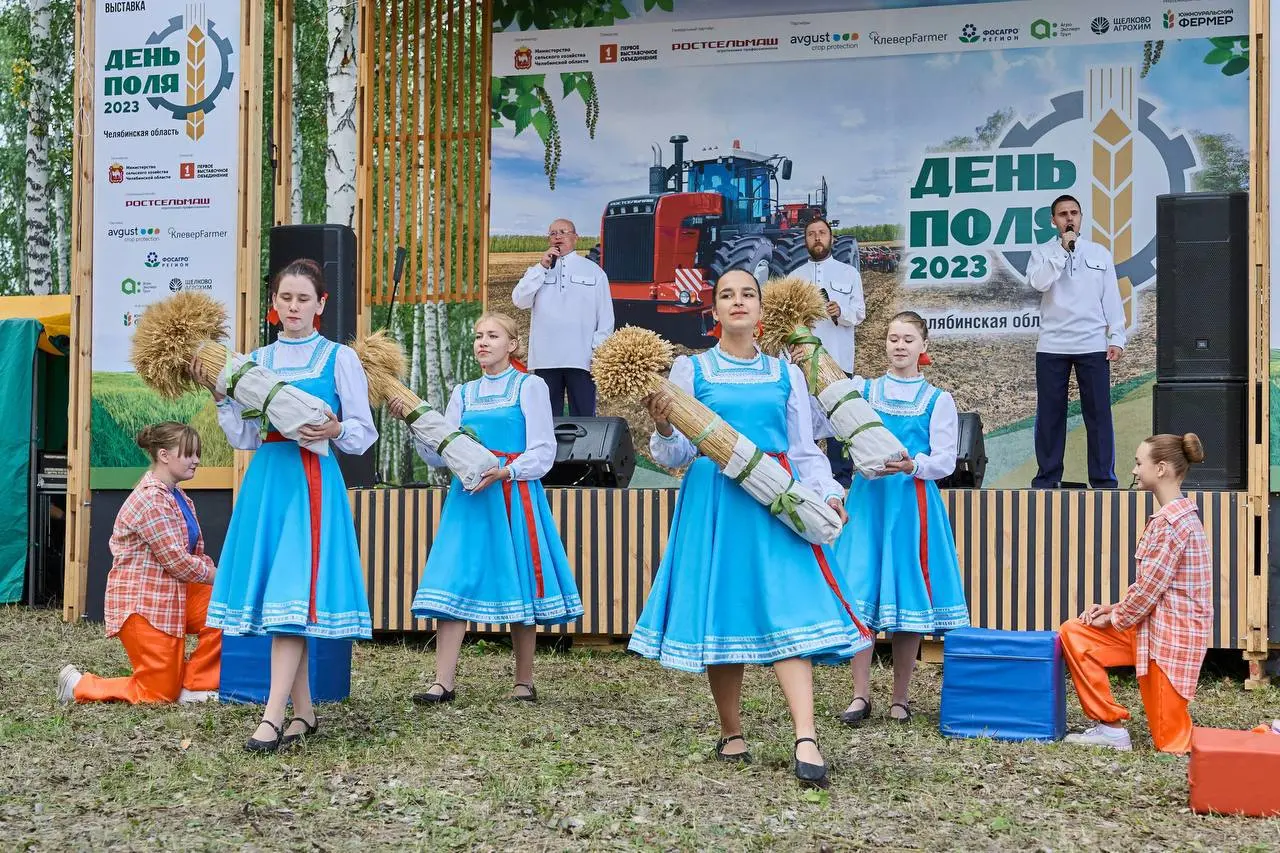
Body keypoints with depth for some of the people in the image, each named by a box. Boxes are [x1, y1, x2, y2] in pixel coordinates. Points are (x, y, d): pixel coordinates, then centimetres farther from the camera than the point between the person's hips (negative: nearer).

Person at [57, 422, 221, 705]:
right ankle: (77, 684, 14)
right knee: (161, 692, -4)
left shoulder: (180, 499, 11)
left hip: (172, 594, 9)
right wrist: (219, 577, -10)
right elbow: (176, 560, -22)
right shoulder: (150, 499, -20)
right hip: (142, 601, -9)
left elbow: (195, 554, 12)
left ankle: (193, 685, 4)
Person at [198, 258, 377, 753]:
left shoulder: (340, 358, 3)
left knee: (293, 592, -14)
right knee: (276, 594, 5)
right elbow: (245, 438, 12)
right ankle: (304, 712, 15)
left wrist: (334, 429, -17)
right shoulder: (257, 361, 14)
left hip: (312, 481, -5)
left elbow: (364, 433, 2)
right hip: (266, 479, 5)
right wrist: (221, 397, -1)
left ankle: (273, 717, -16)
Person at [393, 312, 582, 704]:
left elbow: (543, 454, -4)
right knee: (452, 585, -5)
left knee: (516, 588, 1)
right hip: (469, 498, 4)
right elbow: (441, 454, 10)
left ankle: (524, 683, 13)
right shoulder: (464, 394, 16)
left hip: (514, 497, -4)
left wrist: (504, 472, -19)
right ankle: (443, 683, -5)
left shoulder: (529, 387, 3)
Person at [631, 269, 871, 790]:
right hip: (713, 501, 0)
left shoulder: (786, 374, 13)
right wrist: (663, 427, -16)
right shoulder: (691, 369, 7)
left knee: (789, 608, -13)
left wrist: (828, 492, -4)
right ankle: (732, 735, 17)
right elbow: (676, 456, 4)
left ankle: (806, 740, -21)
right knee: (721, 612, 3)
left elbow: (804, 450, 13)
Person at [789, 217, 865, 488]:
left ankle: (841, 475, -1)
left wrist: (840, 311, -15)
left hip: (838, 358, -2)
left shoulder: (849, 273, 11)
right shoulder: (796, 276, 16)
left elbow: (860, 312, 5)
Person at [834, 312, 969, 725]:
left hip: (913, 504, -1)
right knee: (861, 596, -5)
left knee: (908, 596, 1)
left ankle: (900, 698, 12)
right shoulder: (862, 391, 10)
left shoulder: (937, 399, 6)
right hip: (868, 500, 1)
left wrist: (912, 466, -20)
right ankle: (861, 695, 2)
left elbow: (946, 461, -1)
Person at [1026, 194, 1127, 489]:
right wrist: (1063, 249, -12)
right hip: (1052, 346, -1)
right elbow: (1039, 282, -13)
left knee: (1098, 413, 0)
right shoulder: (1042, 252, 7)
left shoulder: (1100, 253, 11)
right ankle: (1047, 478, 10)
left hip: (1093, 346, 1)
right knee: (1050, 414, 3)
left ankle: (1103, 478, 5)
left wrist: (1117, 338, 1)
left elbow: (1111, 298, 9)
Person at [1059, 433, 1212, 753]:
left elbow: (1149, 588, -19)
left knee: (1170, 740, -1)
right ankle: (1111, 727, 8)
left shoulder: (1172, 521, -21)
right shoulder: (1173, 515, 12)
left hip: (1171, 634, -10)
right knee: (1074, 634, 5)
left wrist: (1116, 618, -4)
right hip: (1152, 626, 10)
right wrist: (1116, 608, 6)